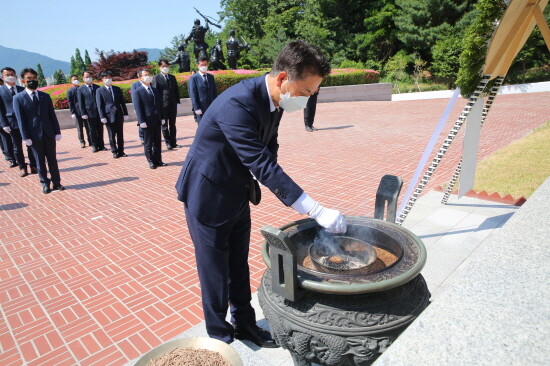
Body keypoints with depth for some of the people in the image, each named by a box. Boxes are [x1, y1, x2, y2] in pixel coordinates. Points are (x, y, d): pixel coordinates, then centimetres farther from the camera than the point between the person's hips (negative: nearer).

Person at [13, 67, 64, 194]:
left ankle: (56, 182, 16)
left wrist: (57, 132, 1)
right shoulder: (18, 98, -2)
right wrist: (26, 137, -9)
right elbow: (20, 120, -4)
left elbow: (52, 115, 7)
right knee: (40, 161, 7)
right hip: (34, 136, -2)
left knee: (52, 159, 8)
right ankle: (45, 184, 16)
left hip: (49, 134, 2)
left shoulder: (45, 96, 7)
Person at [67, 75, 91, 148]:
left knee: (88, 127, 5)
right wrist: (72, 113, -9)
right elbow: (70, 103, -2)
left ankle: (90, 141, 12)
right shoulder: (70, 91, 1)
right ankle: (82, 142, 11)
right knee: (79, 128, 3)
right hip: (77, 112, -3)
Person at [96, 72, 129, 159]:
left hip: (119, 115, 3)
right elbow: (99, 105, -2)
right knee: (112, 135, 3)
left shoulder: (117, 89, 11)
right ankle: (114, 151, 13)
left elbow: (122, 102, 12)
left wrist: (125, 113, 6)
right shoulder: (99, 91, 1)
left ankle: (121, 151, 15)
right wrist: (102, 117, -9)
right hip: (109, 116, -3)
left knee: (120, 135, 7)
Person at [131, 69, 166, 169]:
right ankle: (151, 162, 12)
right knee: (148, 144, 4)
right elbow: (138, 108, -9)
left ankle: (158, 160, 19)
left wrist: (162, 117, 9)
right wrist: (142, 122, -16)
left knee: (157, 142, 10)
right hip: (147, 122, -5)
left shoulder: (155, 90, 16)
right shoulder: (137, 92, -3)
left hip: (157, 121, 5)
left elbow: (160, 105, 17)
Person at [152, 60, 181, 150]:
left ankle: (173, 142, 14)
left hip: (173, 105, 4)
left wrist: (177, 102, 7)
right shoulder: (156, 78, 0)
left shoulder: (172, 77, 14)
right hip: (163, 105, -4)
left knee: (172, 124, 8)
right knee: (164, 125, 3)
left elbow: (176, 90, 16)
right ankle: (168, 143, 10)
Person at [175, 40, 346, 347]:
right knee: (215, 271, 11)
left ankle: (245, 324, 39)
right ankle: (220, 335, 33)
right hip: (208, 196, -7)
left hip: (237, 194, 7)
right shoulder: (238, 104, -32)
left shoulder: (273, 100, -5)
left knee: (239, 266, 20)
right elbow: (263, 164, -37)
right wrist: (317, 211, -37)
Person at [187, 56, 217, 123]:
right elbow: (193, 94, -7)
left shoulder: (211, 77, 12)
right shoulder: (193, 78, -3)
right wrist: (197, 109, -14)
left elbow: (215, 92, 14)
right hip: (200, 108, -5)